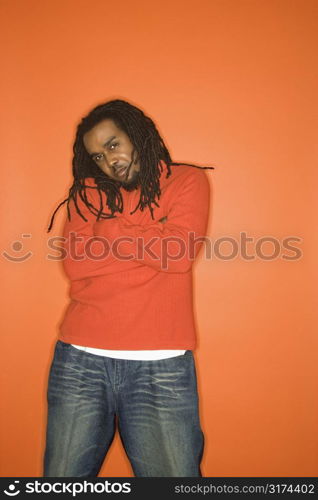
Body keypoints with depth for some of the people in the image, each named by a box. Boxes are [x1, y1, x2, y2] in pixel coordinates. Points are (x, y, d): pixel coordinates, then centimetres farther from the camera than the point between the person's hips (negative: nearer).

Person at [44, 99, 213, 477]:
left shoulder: (186, 180, 7)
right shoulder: (88, 192, 13)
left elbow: (181, 253, -10)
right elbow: (75, 263, -3)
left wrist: (108, 231, -2)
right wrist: (151, 236, -5)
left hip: (160, 366, -2)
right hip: (80, 361, 3)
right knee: (64, 476, 12)